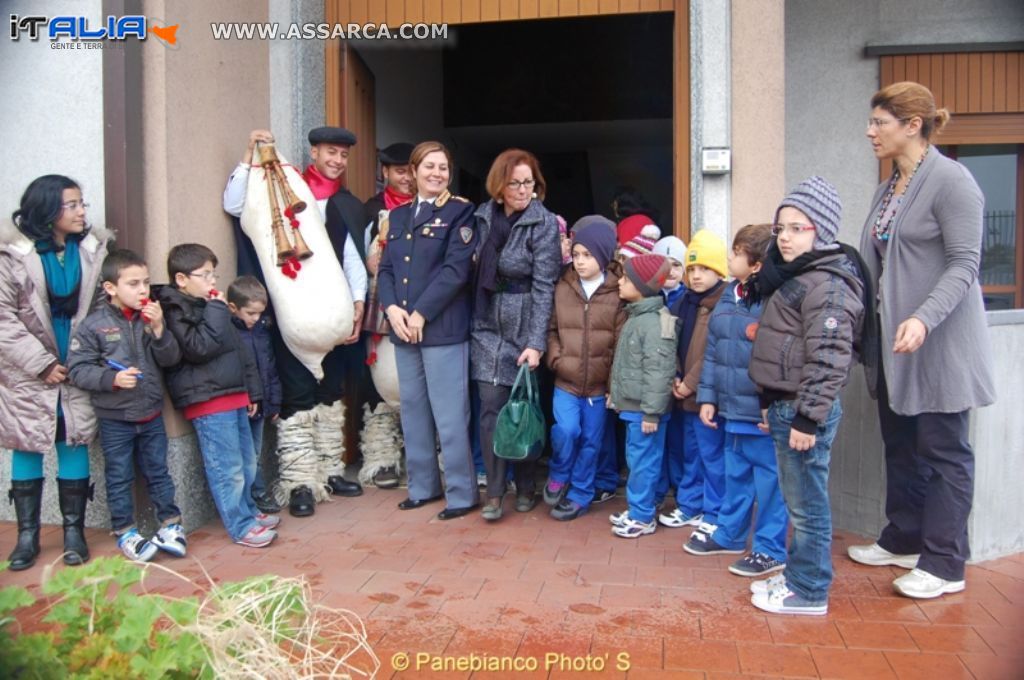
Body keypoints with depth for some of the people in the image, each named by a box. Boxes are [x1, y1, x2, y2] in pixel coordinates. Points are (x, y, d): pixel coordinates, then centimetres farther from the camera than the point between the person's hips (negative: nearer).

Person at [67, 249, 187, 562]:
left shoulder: (150, 318, 0)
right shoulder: (93, 325, -10)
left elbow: (170, 359, -3)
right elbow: (77, 369, -11)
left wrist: (159, 328, -16)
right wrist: (112, 378, -23)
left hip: (151, 414, 3)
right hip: (114, 418, -3)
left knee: (158, 471, 14)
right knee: (119, 478, 10)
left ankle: (171, 523, 26)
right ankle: (125, 532, 23)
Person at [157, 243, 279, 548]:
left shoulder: (209, 306, 19)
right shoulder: (176, 312, -8)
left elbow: (240, 352, 22)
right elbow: (200, 348, -23)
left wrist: (251, 392, 21)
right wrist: (216, 312, -17)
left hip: (234, 395, 9)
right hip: (208, 401, -9)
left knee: (247, 462, 17)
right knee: (228, 468, -5)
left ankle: (248, 511, 32)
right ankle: (241, 526, 4)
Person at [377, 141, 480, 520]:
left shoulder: (460, 212, -2)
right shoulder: (398, 216, 15)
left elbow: (456, 269, -12)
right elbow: (385, 268, 11)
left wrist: (420, 313, -15)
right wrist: (392, 308, -7)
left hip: (443, 328, -6)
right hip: (402, 329, 6)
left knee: (449, 415, -3)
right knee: (412, 410, 13)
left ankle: (462, 493, 10)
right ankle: (423, 485, 27)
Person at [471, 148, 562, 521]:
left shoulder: (545, 224, -10)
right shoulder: (483, 215, 5)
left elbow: (544, 287, -15)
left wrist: (536, 343, -20)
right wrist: (473, 319, 9)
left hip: (524, 327, -3)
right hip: (487, 327, 3)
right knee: (491, 406, -1)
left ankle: (525, 487, 23)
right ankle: (494, 493, 8)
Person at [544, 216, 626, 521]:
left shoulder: (617, 293, -5)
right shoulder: (562, 288, 3)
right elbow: (551, 329, 10)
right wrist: (555, 358, -5)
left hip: (598, 383, -1)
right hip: (565, 381, 1)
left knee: (590, 441, 8)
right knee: (567, 430, -14)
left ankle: (579, 495, 26)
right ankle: (558, 476, 15)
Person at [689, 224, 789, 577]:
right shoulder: (728, 295, 9)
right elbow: (712, 351, 13)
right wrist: (708, 396, 11)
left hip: (763, 414, -8)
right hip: (731, 409, 8)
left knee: (768, 479, 6)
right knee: (736, 475, 22)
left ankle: (770, 549, 20)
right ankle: (728, 534, 37)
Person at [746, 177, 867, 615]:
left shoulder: (827, 285, -16)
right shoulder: (793, 276, 16)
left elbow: (828, 358, -22)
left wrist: (808, 416, -23)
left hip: (805, 411, -10)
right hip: (785, 405, 10)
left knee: (807, 504, 1)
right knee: (797, 502, 19)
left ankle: (809, 591, 13)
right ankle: (797, 574, 31)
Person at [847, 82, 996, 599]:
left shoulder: (951, 181, -12)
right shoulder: (890, 188, 13)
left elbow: (964, 264, -17)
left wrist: (924, 318, -29)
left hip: (938, 343, -8)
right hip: (894, 341, 8)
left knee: (943, 451, 1)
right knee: (900, 445, 15)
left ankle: (944, 565, 12)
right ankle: (903, 540, 30)